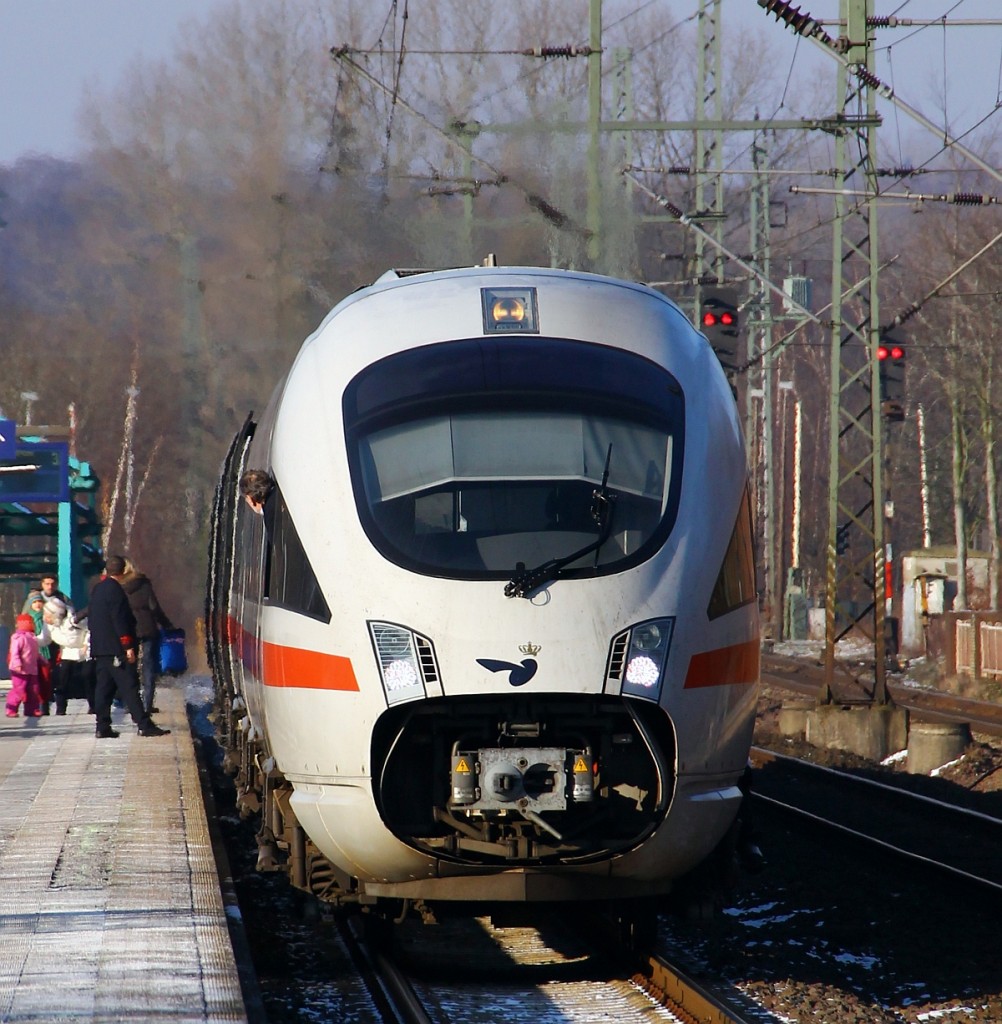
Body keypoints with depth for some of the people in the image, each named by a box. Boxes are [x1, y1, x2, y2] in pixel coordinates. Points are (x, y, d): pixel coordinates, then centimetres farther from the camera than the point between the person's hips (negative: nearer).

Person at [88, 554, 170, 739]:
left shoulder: (97, 590, 14)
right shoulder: (114, 590, -13)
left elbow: (91, 618, 20)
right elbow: (120, 620, -18)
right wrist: (128, 646, -17)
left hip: (100, 648, 9)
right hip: (116, 648, -9)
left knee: (104, 687, 9)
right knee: (129, 687, -10)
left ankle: (103, 727, 7)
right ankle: (144, 725, -13)